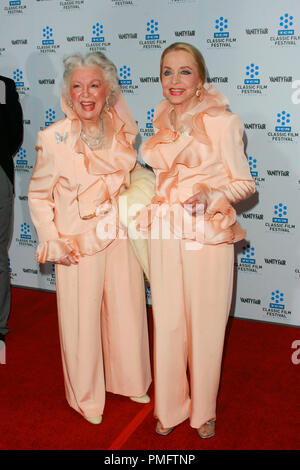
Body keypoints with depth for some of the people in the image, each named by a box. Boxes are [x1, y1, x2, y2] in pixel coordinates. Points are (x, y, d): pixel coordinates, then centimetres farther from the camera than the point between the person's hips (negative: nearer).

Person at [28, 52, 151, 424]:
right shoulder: (54, 138, -15)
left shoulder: (121, 130, -3)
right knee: (82, 320, 9)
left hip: (122, 235, 4)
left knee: (128, 311, 16)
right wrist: (52, 243, -11)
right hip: (78, 243, -4)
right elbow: (38, 196, -5)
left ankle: (130, 380, 43)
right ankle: (87, 396, 34)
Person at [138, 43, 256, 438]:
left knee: (206, 323, 6)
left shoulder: (221, 122, -6)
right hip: (165, 236, 4)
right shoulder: (162, 124, 11)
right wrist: (146, 217, 18)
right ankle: (170, 406, 29)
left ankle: (204, 410, 28)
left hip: (207, 235, -4)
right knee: (167, 322, 9)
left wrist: (210, 193, -22)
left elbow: (244, 183, -5)